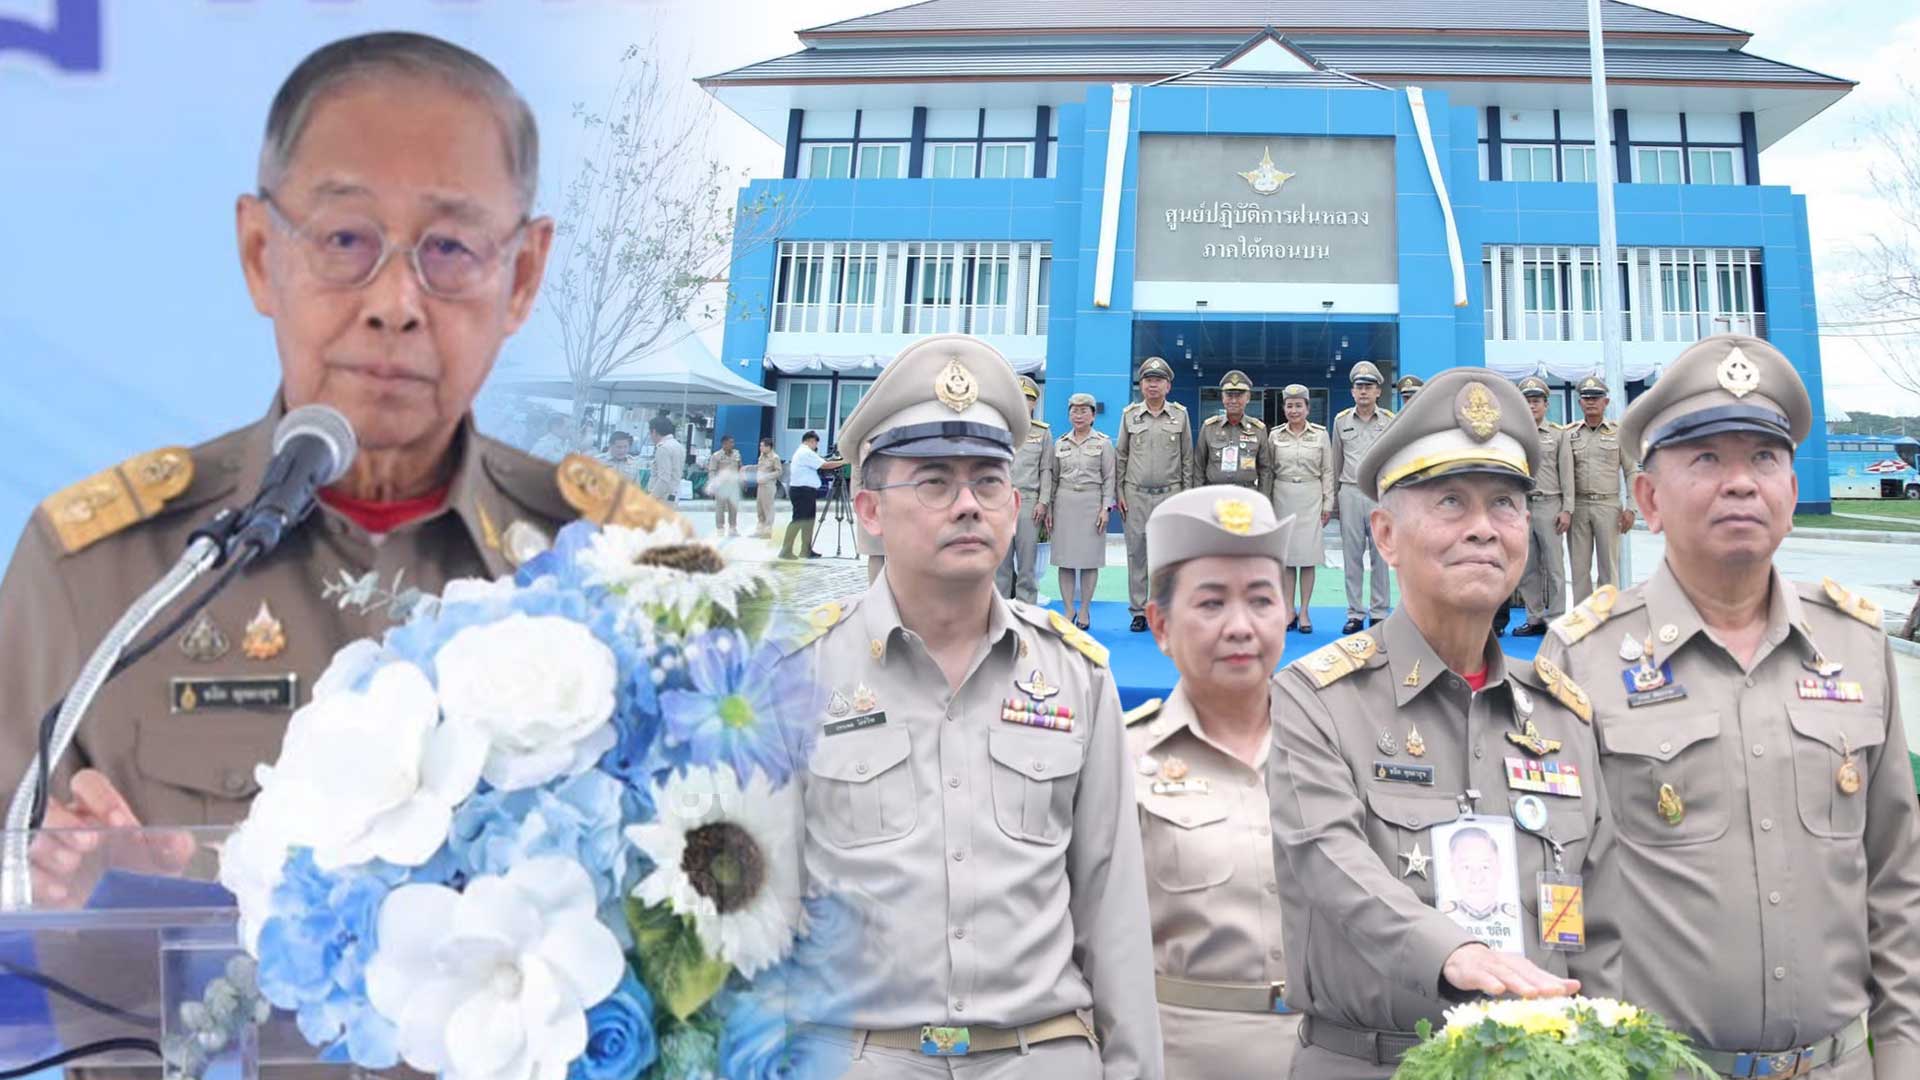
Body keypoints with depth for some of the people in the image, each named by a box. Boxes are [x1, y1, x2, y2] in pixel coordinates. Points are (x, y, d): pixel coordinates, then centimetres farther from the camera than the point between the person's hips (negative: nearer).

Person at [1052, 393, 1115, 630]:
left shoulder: (1103, 442, 2)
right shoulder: (1060, 443, 10)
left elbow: (1109, 478, 1)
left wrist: (1105, 508, -7)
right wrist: (1049, 507, 7)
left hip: (1091, 502, -2)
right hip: (1065, 502, 2)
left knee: (1089, 557, 0)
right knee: (1065, 557, 1)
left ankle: (1084, 610, 8)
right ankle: (1069, 609, 8)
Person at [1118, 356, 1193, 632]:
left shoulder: (1180, 415, 4)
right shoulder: (1129, 414, 5)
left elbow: (1187, 457, 6)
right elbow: (1121, 456, 8)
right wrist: (1119, 493, 3)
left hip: (1169, 493, -1)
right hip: (1136, 494, 1)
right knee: (1136, 552, 3)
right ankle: (1138, 611, 10)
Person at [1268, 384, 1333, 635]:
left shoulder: (1320, 434, 1)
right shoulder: (1275, 435, 4)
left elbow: (1327, 471, 3)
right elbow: (1268, 471, 8)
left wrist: (1328, 504, -1)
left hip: (1310, 498, -1)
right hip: (1282, 497, 1)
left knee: (1308, 556, 0)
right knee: (1285, 555, 3)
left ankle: (1304, 612, 6)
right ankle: (1289, 610, 11)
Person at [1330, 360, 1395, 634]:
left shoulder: (1390, 421, 4)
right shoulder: (1341, 421, 8)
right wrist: (1334, 500, 10)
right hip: (1350, 492, 1)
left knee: (1380, 555, 2)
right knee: (1352, 555, 3)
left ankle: (1379, 613, 8)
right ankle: (1355, 614, 8)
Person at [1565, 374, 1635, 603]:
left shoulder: (1618, 432, 5)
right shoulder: (1570, 434, 7)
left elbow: (1630, 472, 5)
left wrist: (1631, 508, -3)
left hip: (1608, 505, -1)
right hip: (1577, 505, 1)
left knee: (1608, 565, 1)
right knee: (1579, 566, 5)